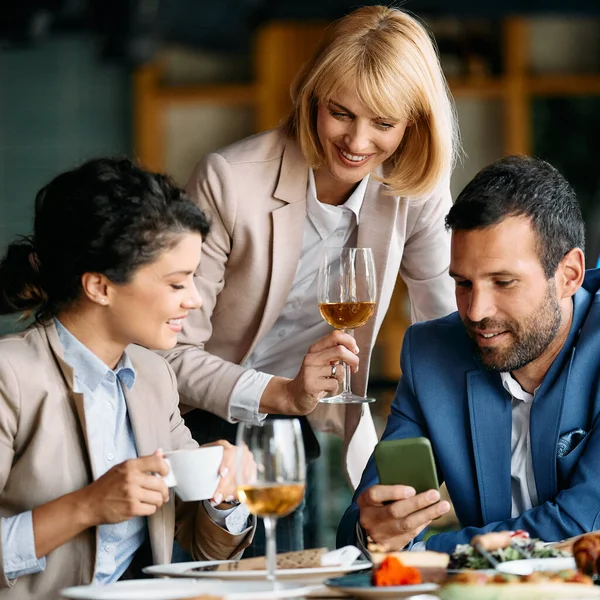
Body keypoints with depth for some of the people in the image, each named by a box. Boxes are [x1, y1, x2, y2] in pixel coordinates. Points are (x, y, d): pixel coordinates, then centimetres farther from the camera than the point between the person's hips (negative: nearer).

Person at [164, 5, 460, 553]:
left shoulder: (416, 191, -8)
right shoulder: (228, 181, -20)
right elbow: (174, 351, -18)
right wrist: (283, 395, -31)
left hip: (320, 435, 3)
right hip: (211, 425, -3)